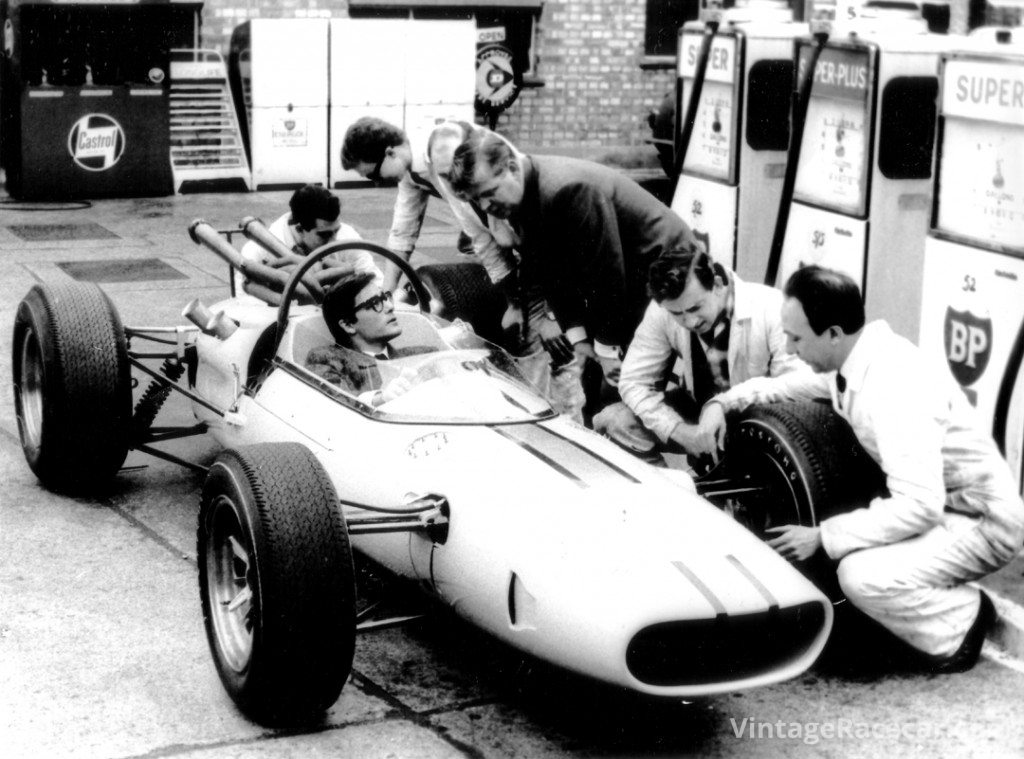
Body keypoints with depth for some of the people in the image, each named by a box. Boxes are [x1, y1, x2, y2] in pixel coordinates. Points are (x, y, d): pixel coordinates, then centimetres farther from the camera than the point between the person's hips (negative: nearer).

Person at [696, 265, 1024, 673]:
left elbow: (919, 505, -35)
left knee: (861, 575, -28)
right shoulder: (852, 358, -3)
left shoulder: (895, 387, -30)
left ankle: (962, 618, -1)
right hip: (936, 501, 9)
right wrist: (721, 402, -3)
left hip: (982, 521, -9)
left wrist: (821, 537, -29)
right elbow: (782, 386, 16)